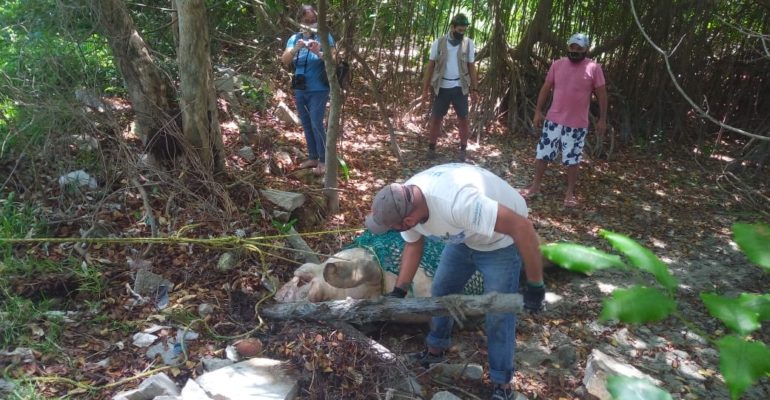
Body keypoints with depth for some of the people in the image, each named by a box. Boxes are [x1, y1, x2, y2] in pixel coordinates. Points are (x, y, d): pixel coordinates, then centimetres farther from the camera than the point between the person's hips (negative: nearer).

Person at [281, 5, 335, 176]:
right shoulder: (294, 38, 4)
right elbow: (284, 60, -8)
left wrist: (319, 53, -31)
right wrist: (295, 49, -26)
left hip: (318, 90, -5)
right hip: (300, 90, 5)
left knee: (316, 124, -11)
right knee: (306, 125, 11)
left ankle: (323, 160, -1)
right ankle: (313, 157, 22)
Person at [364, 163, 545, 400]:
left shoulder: (457, 203, -45)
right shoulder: (404, 203, -19)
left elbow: (522, 226, -41)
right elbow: (413, 245, 2)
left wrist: (535, 285, -33)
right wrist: (399, 291, -3)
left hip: (501, 239, -7)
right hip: (465, 235, 7)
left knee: (498, 316, -4)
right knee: (441, 291, 15)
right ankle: (435, 351, 38)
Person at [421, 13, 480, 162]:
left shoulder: (468, 43, -1)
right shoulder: (438, 43, -3)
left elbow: (471, 67, 5)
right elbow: (430, 66, 1)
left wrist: (474, 89, 3)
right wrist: (425, 89, -1)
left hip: (460, 87, 0)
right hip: (442, 87, 0)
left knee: (463, 119, 5)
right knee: (436, 118, 6)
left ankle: (463, 150, 18)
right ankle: (431, 147, 21)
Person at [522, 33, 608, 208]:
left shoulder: (594, 68, -5)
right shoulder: (557, 64, 2)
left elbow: (602, 94, -2)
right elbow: (546, 88, 8)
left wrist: (602, 119, -4)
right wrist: (538, 111, 5)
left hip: (577, 124, -2)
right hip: (553, 120, 2)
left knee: (572, 159, 6)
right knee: (542, 153, 7)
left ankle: (570, 192, 19)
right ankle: (535, 186, 21)